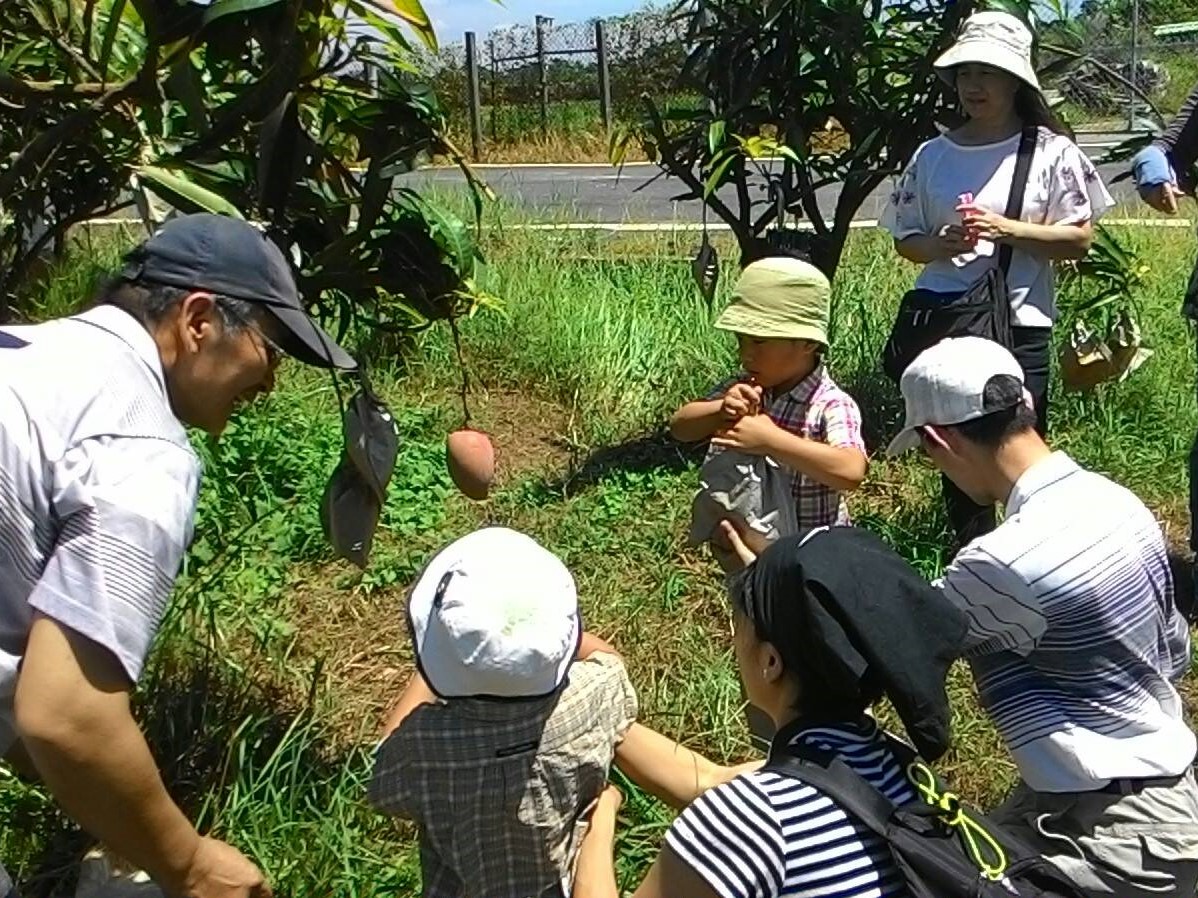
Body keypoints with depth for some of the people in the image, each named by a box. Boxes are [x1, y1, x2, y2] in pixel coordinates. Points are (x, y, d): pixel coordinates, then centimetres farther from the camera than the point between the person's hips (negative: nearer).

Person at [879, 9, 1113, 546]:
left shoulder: (1050, 152, 0)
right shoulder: (933, 155, 7)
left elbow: (1080, 239, -2)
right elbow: (905, 242, 11)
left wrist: (1004, 230, -14)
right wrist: (941, 244, -11)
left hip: (1020, 323, -3)